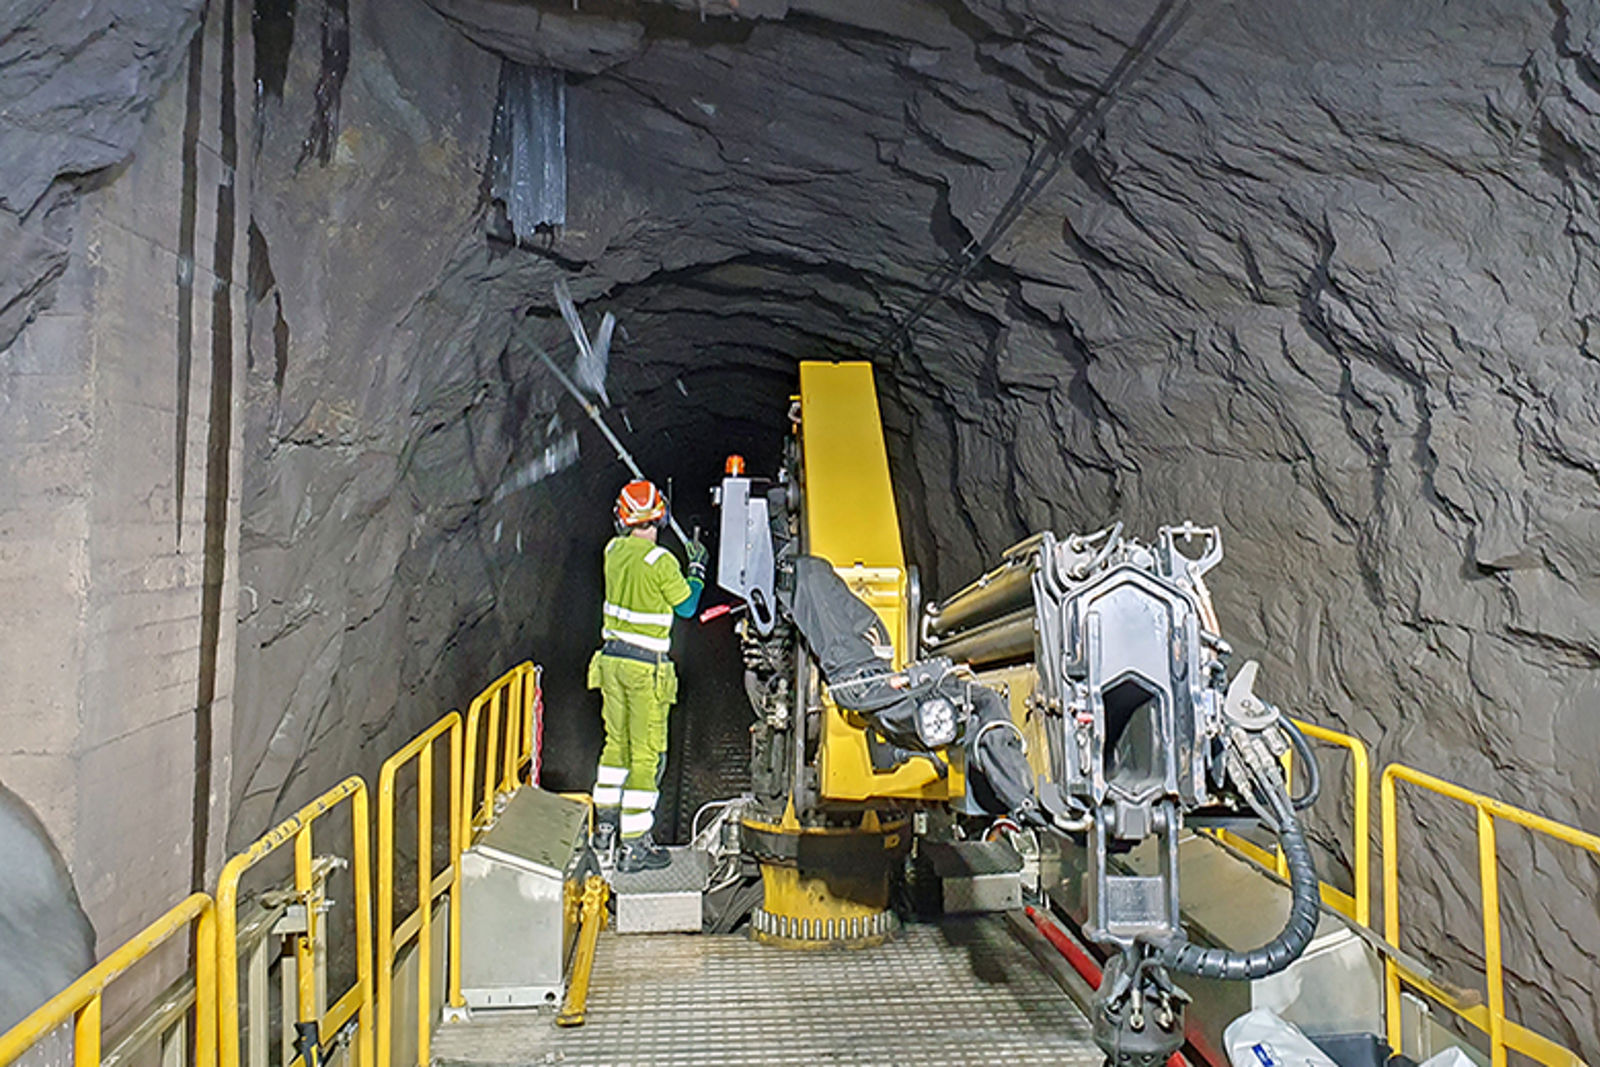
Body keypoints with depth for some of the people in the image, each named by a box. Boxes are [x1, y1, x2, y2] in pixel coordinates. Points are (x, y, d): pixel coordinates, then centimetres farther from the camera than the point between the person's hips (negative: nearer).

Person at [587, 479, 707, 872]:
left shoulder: (613, 550, 0)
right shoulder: (661, 562, -18)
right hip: (645, 667, -7)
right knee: (646, 756, 1)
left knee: (616, 743, 21)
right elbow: (686, 606, -5)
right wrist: (698, 567, 9)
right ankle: (634, 846, 5)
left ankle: (605, 825, 33)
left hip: (611, 659, 7)